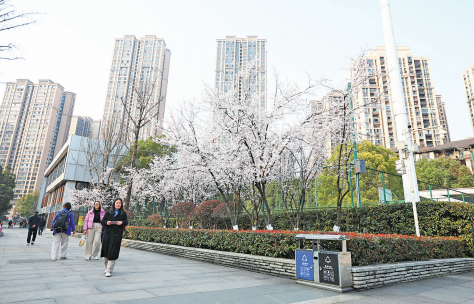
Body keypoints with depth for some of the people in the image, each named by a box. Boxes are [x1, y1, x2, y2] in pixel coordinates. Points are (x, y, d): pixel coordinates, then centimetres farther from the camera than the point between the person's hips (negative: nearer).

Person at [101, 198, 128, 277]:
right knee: (106, 251, 8)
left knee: (113, 253, -6)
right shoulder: (108, 212, 8)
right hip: (108, 233, 2)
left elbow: (126, 222, 7)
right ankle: (107, 267, 29)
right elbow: (103, 221, 8)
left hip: (117, 235, -2)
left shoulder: (123, 213, 7)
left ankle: (109, 270, -1)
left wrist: (121, 222, -14)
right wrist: (107, 222, -13)